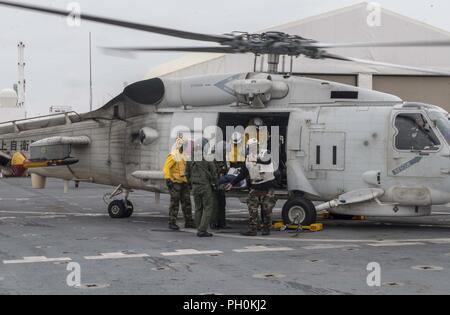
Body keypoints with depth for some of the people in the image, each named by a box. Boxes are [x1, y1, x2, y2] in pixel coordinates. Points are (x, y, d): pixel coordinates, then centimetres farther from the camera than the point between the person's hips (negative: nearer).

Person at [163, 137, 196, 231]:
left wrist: (188, 179, 22)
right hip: (175, 182, -8)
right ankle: (172, 223, -1)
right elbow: (166, 168, -17)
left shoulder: (183, 156, 17)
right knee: (175, 203, -6)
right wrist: (168, 179, -24)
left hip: (183, 182, 8)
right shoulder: (173, 157, -10)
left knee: (187, 202, 10)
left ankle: (188, 222, 17)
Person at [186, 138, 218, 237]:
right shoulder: (208, 159, -11)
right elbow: (214, 173, -9)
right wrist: (215, 184, 3)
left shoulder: (191, 159, 6)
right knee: (208, 208, -1)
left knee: (198, 208, 13)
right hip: (206, 186, -6)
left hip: (195, 187, 6)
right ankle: (202, 230, -8)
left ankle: (200, 230, 14)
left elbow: (187, 173, 14)